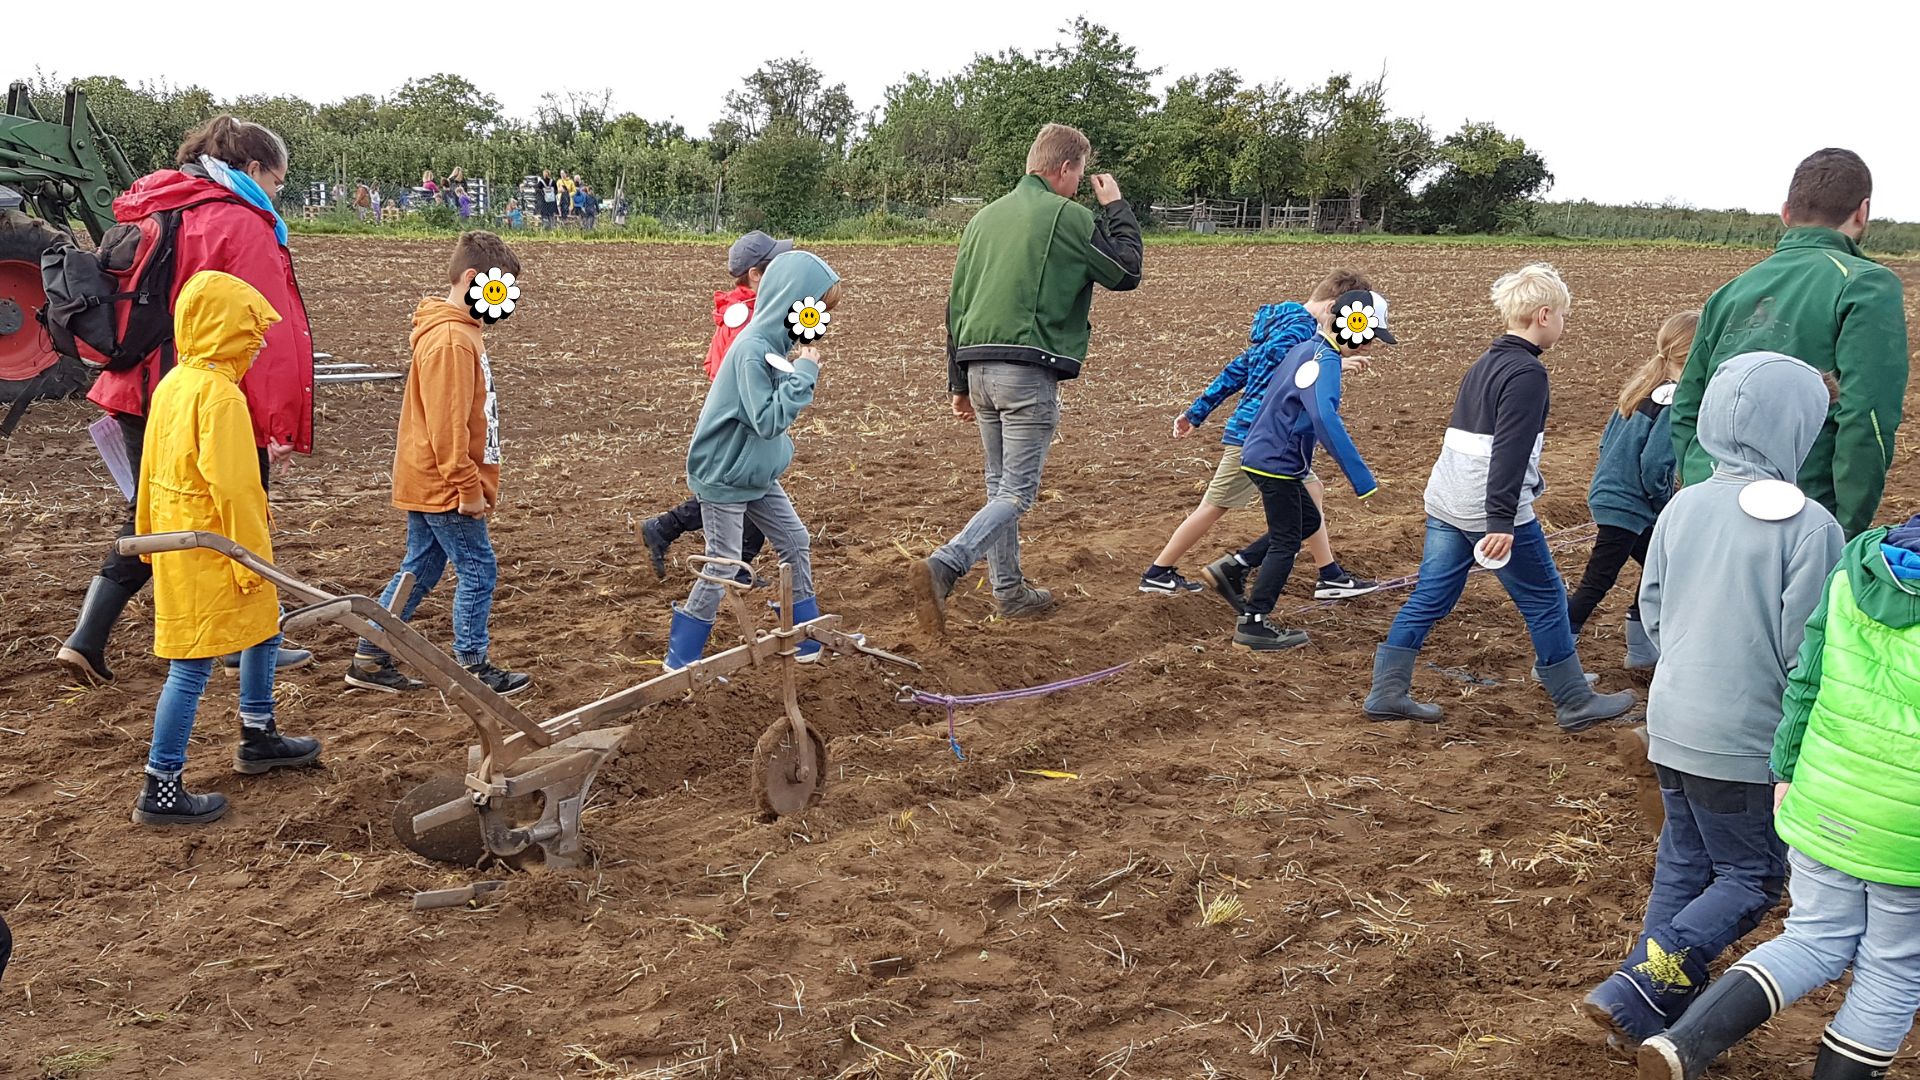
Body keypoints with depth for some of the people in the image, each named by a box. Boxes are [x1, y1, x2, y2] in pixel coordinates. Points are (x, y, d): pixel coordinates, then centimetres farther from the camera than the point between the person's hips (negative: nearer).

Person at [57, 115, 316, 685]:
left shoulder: (150, 214, 12)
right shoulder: (241, 225, -14)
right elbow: (267, 330, -20)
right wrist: (279, 422, -18)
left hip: (139, 396, 8)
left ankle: (86, 640, 11)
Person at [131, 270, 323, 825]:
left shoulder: (173, 384, 8)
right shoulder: (220, 393, -20)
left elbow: (153, 469, 16)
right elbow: (232, 486, -22)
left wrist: (153, 536, 24)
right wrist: (251, 559, -16)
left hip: (175, 540, 10)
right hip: (209, 549, -10)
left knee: (263, 626, 22)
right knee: (193, 664, -3)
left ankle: (258, 738, 36)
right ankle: (161, 790, 5)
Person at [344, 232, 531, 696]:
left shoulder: (461, 331, 14)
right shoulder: (450, 340, -19)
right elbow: (447, 427, -23)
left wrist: (482, 483, 21)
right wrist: (469, 488, -19)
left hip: (427, 484, 10)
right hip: (444, 487, -10)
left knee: (419, 571, 15)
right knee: (478, 570, -1)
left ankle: (370, 660, 22)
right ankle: (473, 668, 9)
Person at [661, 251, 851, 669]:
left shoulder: (777, 342, 2)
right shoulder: (753, 350, -26)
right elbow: (768, 419, -30)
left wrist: (802, 368, -3)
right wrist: (804, 372, -27)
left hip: (757, 474, 9)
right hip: (723, 476, -9)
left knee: (795, 543, 12)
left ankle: (809, 638, 24)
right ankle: (681, 657, 12)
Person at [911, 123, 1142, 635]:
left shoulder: (984, 217, 16)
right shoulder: (1069, 217, -6)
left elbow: (956, 305, 17)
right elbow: (1127, 272, 3)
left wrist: (959, 383, 22)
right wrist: (1117, 208, 16)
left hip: (978, 368, 7)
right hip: (1029, 371, -7)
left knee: (999, 483, 17)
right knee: (1016, 493, -5)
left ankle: (1009, 591, 24)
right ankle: (943, 566, -23)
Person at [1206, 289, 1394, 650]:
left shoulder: (1307, 348, 8)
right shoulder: (1325, 361, -21)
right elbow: (1325, 420, -37)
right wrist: (1361, 478, -38)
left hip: (1262, 454, 9)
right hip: (1277, 462, -9)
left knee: (1308, 521, 22)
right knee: (1286, 543, 1)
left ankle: (1233, 567, 18)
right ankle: (1253, 625, 6)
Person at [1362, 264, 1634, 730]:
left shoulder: (1483, 366, 15)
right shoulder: (1527, 372, -13)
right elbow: (1510, 450, -21)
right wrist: (1502, 521, -25)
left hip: (1446, 502, 9)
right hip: (1490, 511, -8)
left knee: (1429, 597, 10)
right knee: (1545, 599, 5)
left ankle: (1387, 692, 9)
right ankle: (1576, 703, 15)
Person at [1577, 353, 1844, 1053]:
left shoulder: (1683, 506, 0)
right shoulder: (1808, 527, -18)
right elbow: (1805, 652, -16)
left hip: (1673, 725, 6)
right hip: (1746, 744, -6)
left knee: (1683, 866, 18)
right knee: (1752, 879, 9)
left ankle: (1666, 1017, 25)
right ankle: (1635, 993, -1)